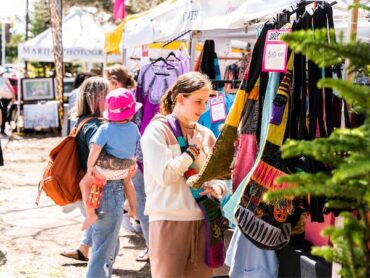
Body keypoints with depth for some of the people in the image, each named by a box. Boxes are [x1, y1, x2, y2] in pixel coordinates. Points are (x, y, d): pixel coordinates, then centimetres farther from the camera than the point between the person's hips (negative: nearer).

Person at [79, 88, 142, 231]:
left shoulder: (105, 129, -22)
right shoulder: (133, 127, -9)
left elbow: (95, 149, -29)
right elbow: (137, 147, 5)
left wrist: (90, 166, -16)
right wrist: (132, 162, 23)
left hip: (108, 169, -5)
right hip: (126, 168, 5)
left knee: (85, 183, 10)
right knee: (127, 181, 37)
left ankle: (90, 214, 5)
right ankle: (133, 209, 48)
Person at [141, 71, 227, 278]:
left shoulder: (206, 134, 13)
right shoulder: (157, 130, -3)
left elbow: (221, 177, 17)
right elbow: (164, 175, -15)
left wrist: (217, 187, -6)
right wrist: (194, 150, -6)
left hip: (202, 220, 5)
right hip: (170, 220, -5)